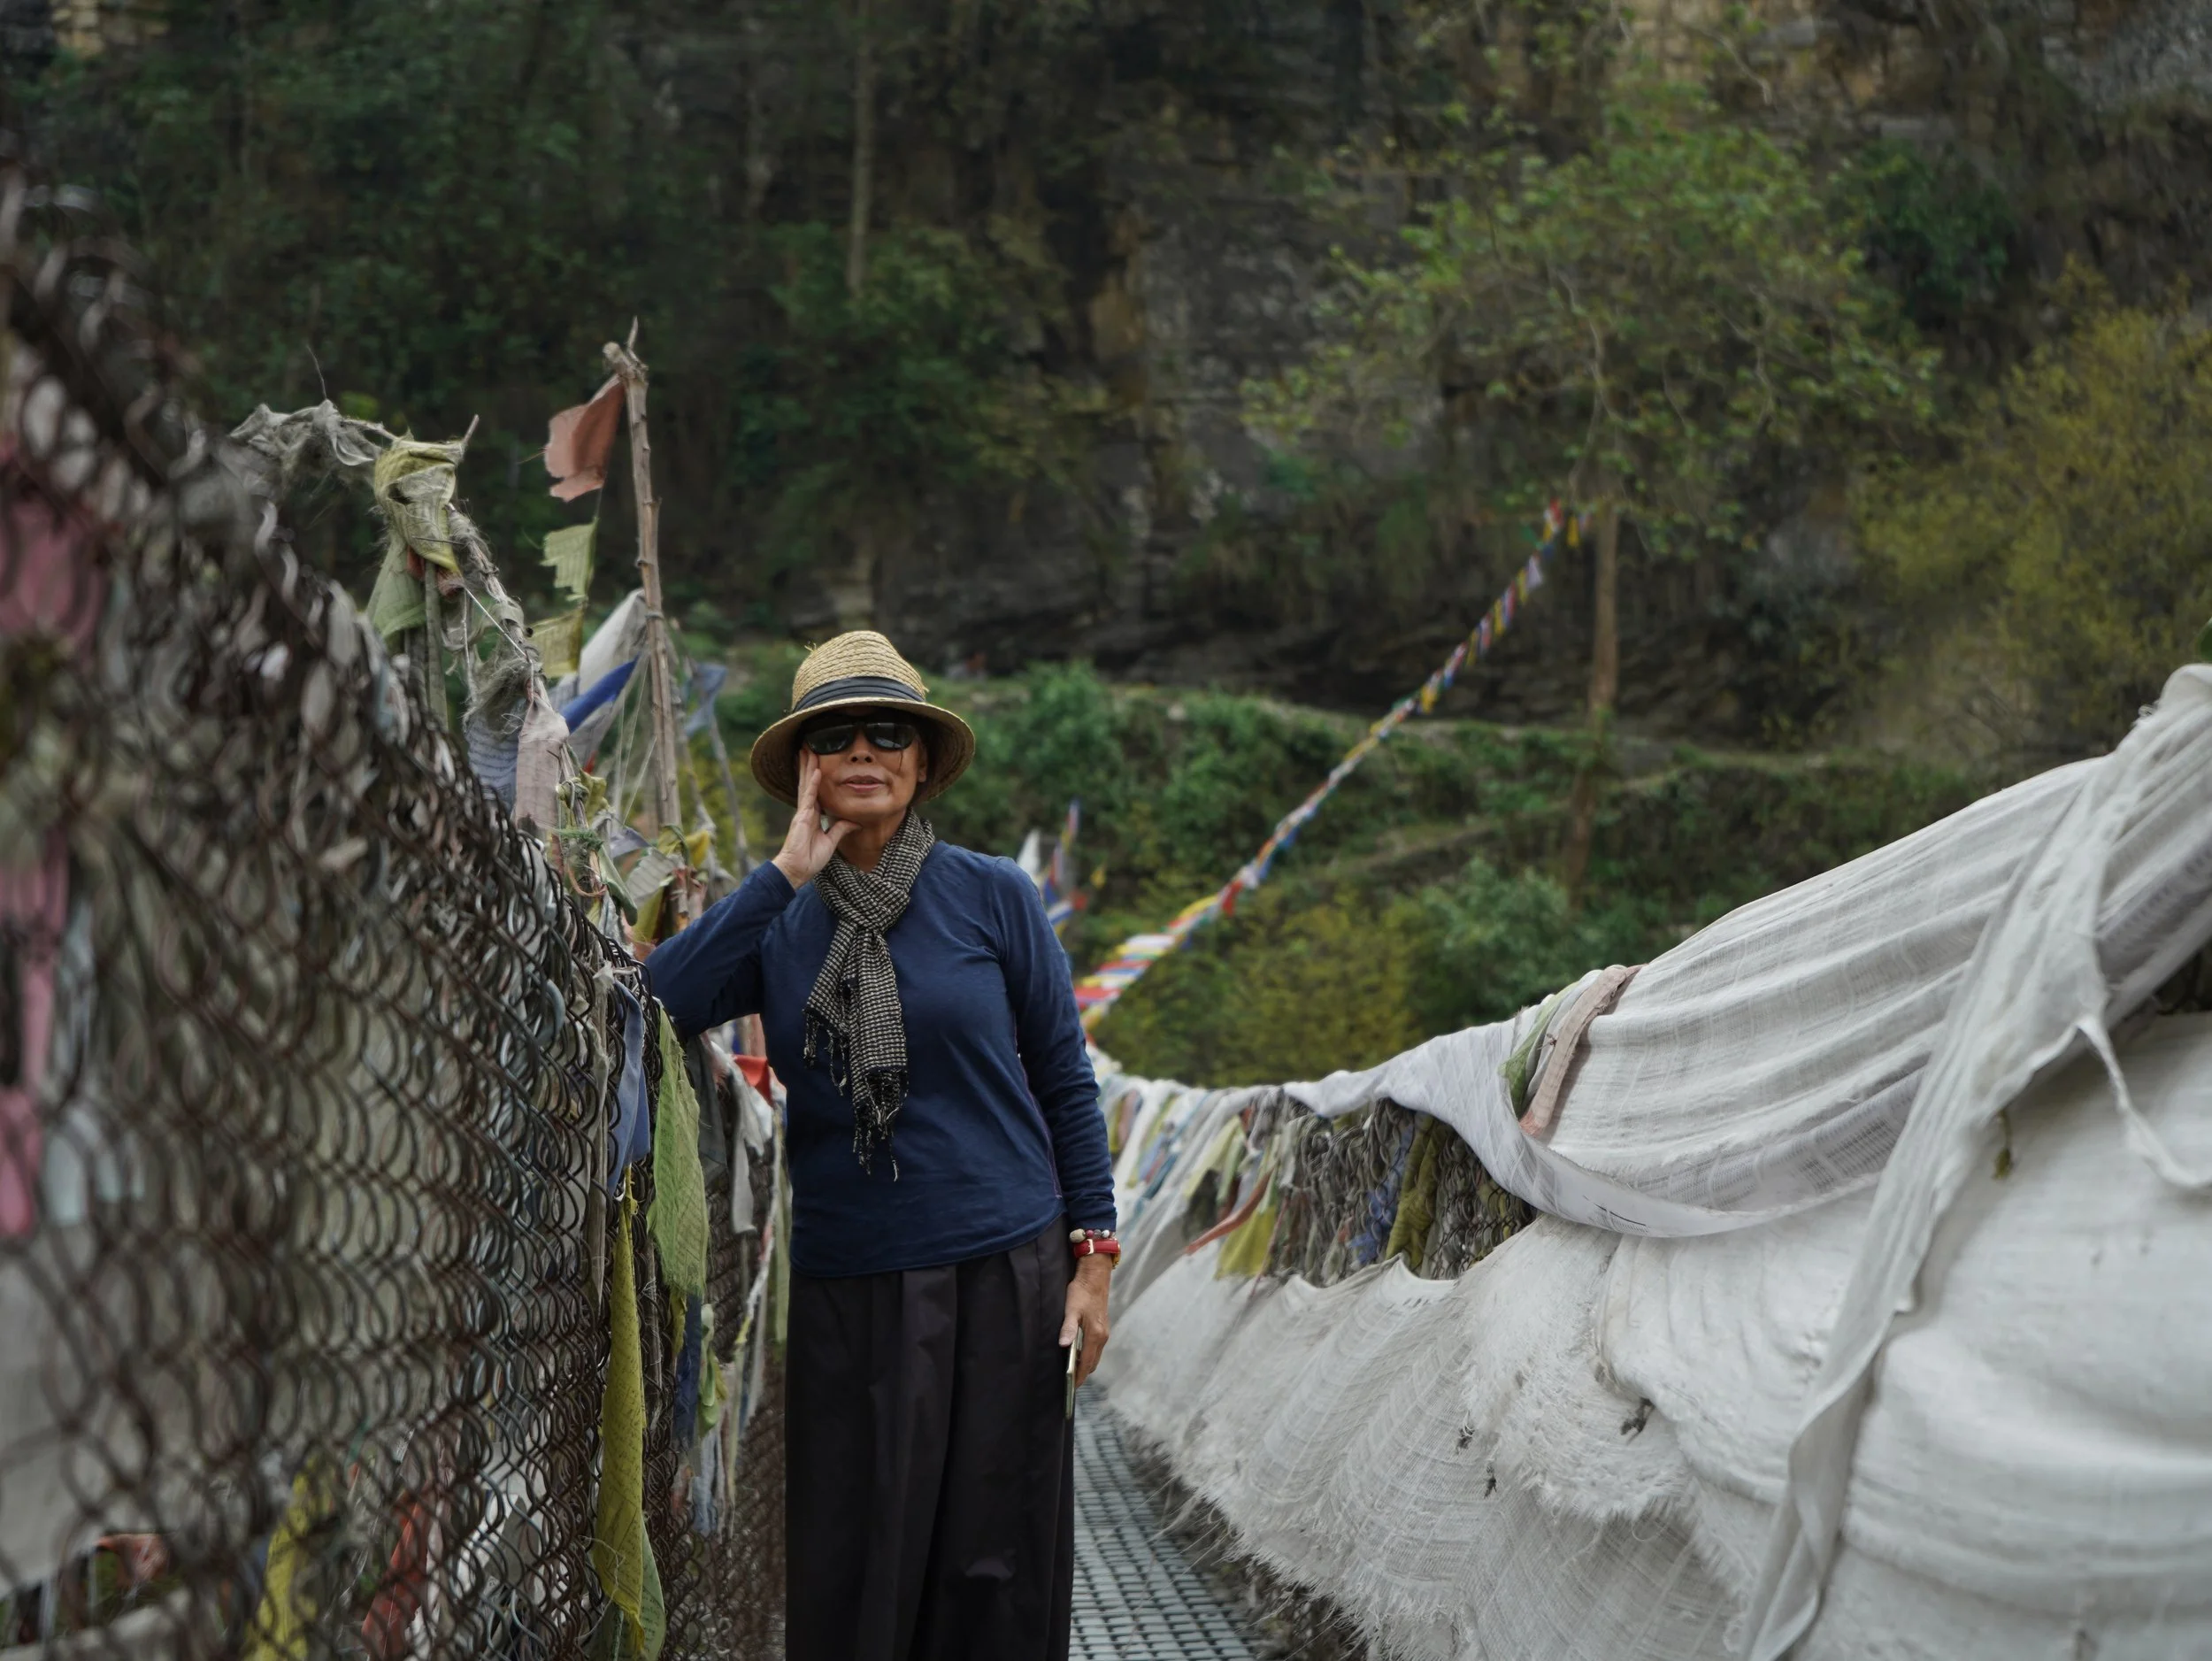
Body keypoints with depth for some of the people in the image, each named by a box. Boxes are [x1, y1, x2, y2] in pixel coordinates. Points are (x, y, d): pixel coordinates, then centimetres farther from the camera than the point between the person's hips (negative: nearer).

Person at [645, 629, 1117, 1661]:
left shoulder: (990, 897, 1)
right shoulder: (777, 926, 5)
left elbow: (1065, 1083, 5)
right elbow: (648, 1009, -13)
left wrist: (1091, 1258, 0)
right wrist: (787, 874, -11)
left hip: (1002, 1272, -1)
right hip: (845, 1292, 1)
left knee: (995, 1567, 3)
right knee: (848, 1574, 2)